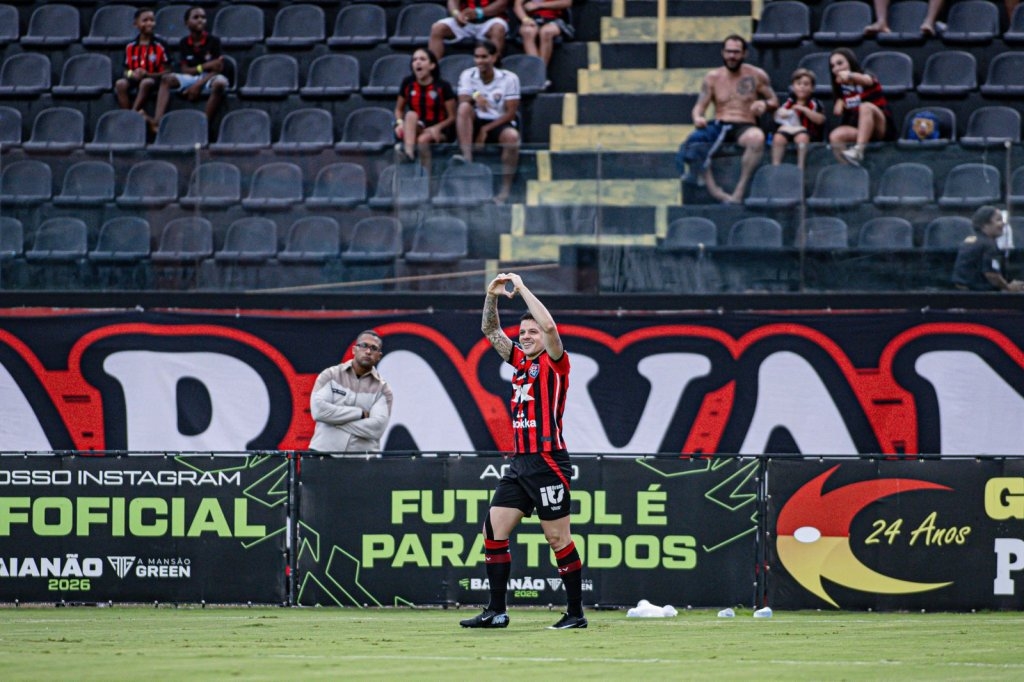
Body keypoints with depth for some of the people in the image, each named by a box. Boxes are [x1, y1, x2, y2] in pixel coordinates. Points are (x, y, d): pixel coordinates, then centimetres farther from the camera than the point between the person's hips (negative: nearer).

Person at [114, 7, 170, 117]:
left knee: (146, 83, -38)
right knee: (120, 84, -29)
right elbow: (126, 71, 14)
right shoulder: (130, 47, 10)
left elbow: (165, 71, -1)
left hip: (152, 79, -3)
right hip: (134, 79, 3)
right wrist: (132, 74, -11)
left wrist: (147, 74, -17)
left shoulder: (160, 46, 1)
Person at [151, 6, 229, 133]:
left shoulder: (213, 41, -3)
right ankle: (157, 121, -38)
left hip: (209, 79, -3)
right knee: (166, 79, -22)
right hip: (190, 78, 3)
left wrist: (198, 84, -18)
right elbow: (185, 70, 1)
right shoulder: (184, 43, 4)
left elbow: (218, 68, -9)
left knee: (220, 83, -38)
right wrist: (205, 66, -14)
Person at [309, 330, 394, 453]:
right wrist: (360, 413, -8)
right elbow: (319, 410, -9)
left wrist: (336, 420, -10)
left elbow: (377, 428, -9)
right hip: (325, 453, 0)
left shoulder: (382, 389, 6)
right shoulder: (330, 376, 7)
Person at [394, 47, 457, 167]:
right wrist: (400, 122, -12)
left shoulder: (443, 86, -8)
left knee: (423, 140, -35)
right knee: (411, 114, -30)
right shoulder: (408, 83, 2)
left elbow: (452, 117, -5)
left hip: (439, 131, -3)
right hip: (415, 128, 3)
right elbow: (399, 109, 11)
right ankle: (408, 152, -52)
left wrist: (437, 128, -22)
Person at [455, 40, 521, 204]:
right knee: (464, 107, -28)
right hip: (475, 124, 2)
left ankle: (505, 190, -31)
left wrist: (486, 129, -15)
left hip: (499, 124, -2)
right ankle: (467, 157, -39)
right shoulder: (467, 76, 5)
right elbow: (462, 102, -9)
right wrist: (474, 98, -34)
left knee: (512, 136, -36)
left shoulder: (509, 78, -3)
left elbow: (511, 113, -7)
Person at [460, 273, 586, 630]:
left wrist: (521, 288, -15)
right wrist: (492, 295, 4)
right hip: (520, 463, 8)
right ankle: (496, 611, 5)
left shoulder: (554, 362, -4)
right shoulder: (520, 361, 15)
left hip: (548, 463, -8)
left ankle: (576, 612, 2)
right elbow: (490, 331, 21)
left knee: (558, 539, -5)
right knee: (493, 531, 2)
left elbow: (549, 326, -22)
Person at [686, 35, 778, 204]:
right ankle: (714, 191, -35)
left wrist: (765, 104, -12)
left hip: (744, 127, -2)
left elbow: (774, 102, 13)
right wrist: (698, 117, -16)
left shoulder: (757, 76, 8)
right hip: (718, 126, 2)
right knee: (692, 142, -30)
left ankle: (739, 190, -33)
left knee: (757, 138, -39)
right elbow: (700, 106, 8)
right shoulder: (713, 77, 11)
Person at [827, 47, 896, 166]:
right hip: (858, 130, 5)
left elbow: (866, 80, -35)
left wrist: (850, 75, -56)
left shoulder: (867, 78, -8)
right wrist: (839, 103, -2)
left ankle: (858, 150, -46)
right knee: (835, 136, -25)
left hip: (881, 128, -5)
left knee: (865, 107, -36)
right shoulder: (841, 87, 11)